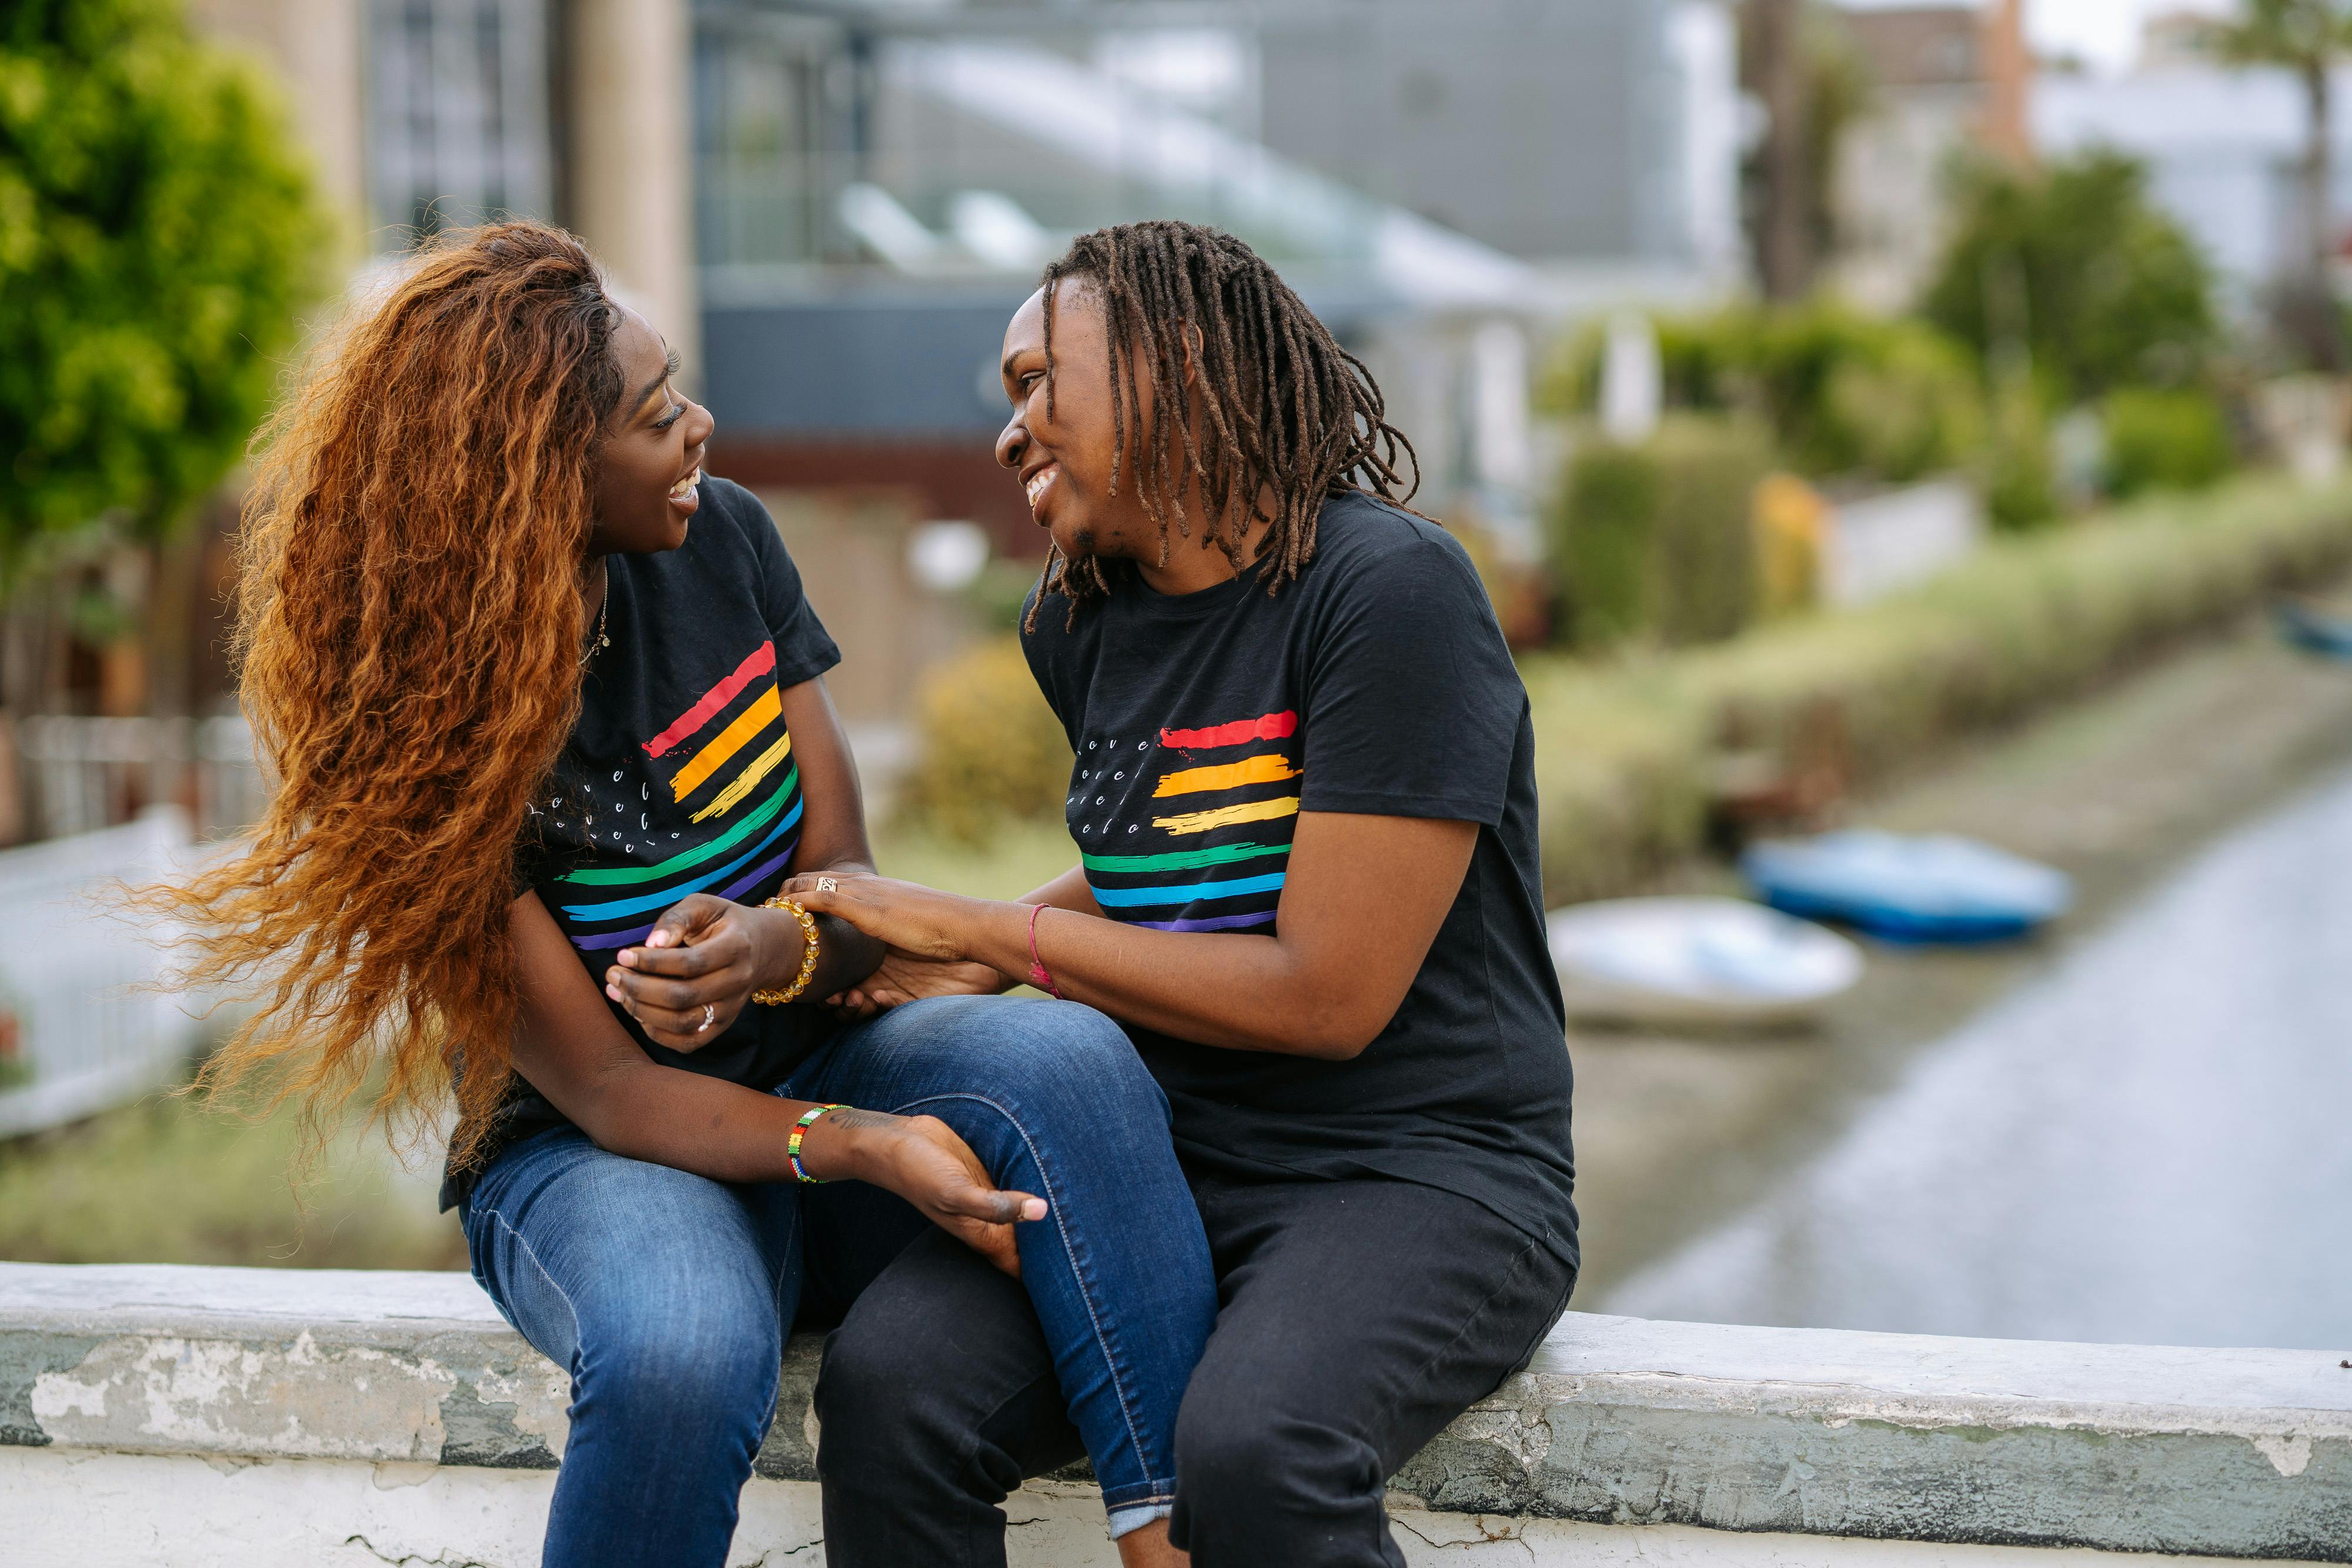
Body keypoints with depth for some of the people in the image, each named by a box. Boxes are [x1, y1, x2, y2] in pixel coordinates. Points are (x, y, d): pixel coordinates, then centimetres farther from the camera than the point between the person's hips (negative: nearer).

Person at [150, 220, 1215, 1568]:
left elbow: (852, 884, 0)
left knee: (1073, 1058, -29)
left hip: (814, 1064, 4)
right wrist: (862, 1149, -34)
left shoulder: (720, 540, -2)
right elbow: (605, 1091, -17)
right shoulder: (420, 720, -16)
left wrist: (782, 947, -26)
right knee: (683, 1353, -39)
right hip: (588, 1152, -4)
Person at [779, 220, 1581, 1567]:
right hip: (1169, 1154, 6)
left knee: (1250, 1456, -36)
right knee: (887, 1385, -22)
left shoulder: (1388, 587, -13)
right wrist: (976, 967, 7)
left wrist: (983, 932, -8)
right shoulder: (1087, 626, 11)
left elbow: (1326, 993, -16)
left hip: (1425, 1166, -6)